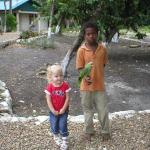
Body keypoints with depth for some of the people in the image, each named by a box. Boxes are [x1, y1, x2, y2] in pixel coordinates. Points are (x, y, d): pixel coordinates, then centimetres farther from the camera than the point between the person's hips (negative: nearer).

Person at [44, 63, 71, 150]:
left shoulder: (65, 85, -15)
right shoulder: (50, 87, -15)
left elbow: (67, 98, -11)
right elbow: (48, 100, -11)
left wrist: (63, 109, -14)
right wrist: (53, 111, -14)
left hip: (63, 110, -1)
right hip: (53, 111, 1)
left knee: (63, 125, 0)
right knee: (54, 126, 14)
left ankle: (65, 141, 16)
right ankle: (57, 137, 41)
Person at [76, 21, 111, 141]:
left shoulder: (103, 49, -4)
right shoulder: (81, 50, -11)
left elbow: (103, 65, 8)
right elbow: (80, 68, -9)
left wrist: (99, 77, 7)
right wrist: (85, 77, -26)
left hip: (100, 85, 2)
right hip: (86, 86, -1)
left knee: (103, 110, 10)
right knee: (88, 109, 15)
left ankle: (106, 131, 30)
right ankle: (88, 131, 34)